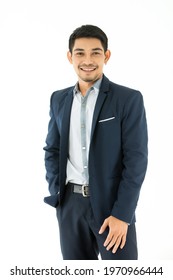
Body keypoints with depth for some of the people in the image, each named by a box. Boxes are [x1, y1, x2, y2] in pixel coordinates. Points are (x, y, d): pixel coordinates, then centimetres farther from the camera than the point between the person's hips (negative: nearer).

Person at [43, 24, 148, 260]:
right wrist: (55, 193, 0)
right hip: (70, 204, 4)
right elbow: (52, 150, 14)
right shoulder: (59, 99, 9)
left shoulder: (129, 99, -6)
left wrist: (121, 214, -15)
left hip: (113, 203, -4)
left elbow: (136, 159, -9)